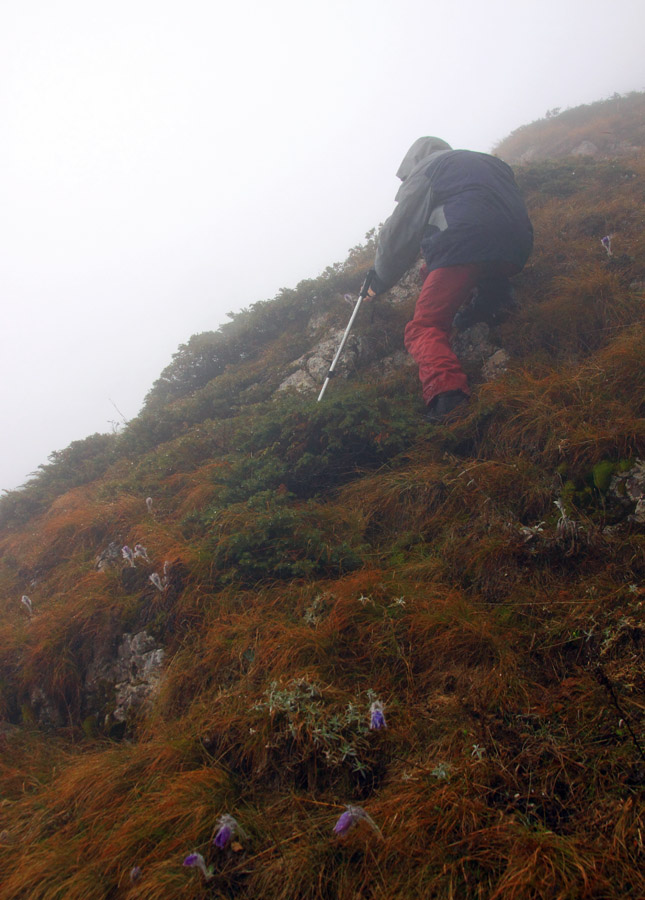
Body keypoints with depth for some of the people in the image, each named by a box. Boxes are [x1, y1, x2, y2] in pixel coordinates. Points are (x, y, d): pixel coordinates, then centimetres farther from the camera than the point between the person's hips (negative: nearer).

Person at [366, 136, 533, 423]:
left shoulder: (425, 167, 16)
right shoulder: (491, 163, 36)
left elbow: (400, 231, 12)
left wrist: (380, 279, 24)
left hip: (464, 246, -7)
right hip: (515, 253, 7)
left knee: (424, 328, -8)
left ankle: (446, 392, -34)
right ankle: (491, 297, 10)